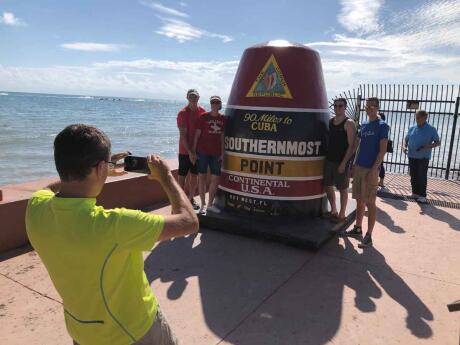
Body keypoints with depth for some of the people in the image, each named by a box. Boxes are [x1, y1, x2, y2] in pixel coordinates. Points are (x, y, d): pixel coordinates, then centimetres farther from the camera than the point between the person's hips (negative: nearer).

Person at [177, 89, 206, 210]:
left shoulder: (202, 111, 3)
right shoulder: (183, 113, -12)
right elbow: (183, 135, -15)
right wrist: (190, 152, -20)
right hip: (185, 150, -5)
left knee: (195, 175, 13)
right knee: (182, 176, 2)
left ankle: (191, 199, 27)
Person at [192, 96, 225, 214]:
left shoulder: (222, 119, 6)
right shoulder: (203, 117, -4)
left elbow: (222, 136, 9)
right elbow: (197, 134, -2)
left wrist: (222, 152, 5)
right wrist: (194, 150, -6)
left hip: (216, 153, 4)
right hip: (202, 151, -3)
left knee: (216, 178, 5)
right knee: (202, 177, 2)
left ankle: (210, 204, 20)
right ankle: (203, 204, 15)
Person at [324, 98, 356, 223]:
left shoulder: (349, 123, -9)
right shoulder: (330, 121, 10)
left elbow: (351, 145, -13)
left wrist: (344, 163, -18)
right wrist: (326, 156, 10)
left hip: (341, 162, -7)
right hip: (329, 160, 7)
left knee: (342, 188, 3)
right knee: (328, 186, 13)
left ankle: (342, 214, 14)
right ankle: (333, 211, 29)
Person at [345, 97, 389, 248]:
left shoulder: (382, 126, -6)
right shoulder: (363, 125, 14)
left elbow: (382, 150, -11)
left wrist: (374, 170, -18)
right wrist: (354, 165, 14)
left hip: (371, 169, -6)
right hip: (359, 167, 6)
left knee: (370, 202, -2)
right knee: (359, 200, 14)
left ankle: (369, 236, 5)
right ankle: (358, 228, 27)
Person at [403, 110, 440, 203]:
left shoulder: (431, 129, -4)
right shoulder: (412, 128, 6)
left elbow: (438, 142, 0)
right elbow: (406, 139, 16)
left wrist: (430, 146, -21)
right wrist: (404, 146, -6)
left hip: (424, 157, -4)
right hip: (412, 156, 4)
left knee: (422, 176, -4)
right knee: (413, 175, 7)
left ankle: (422, 195, 2)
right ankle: (415, 193, 19)